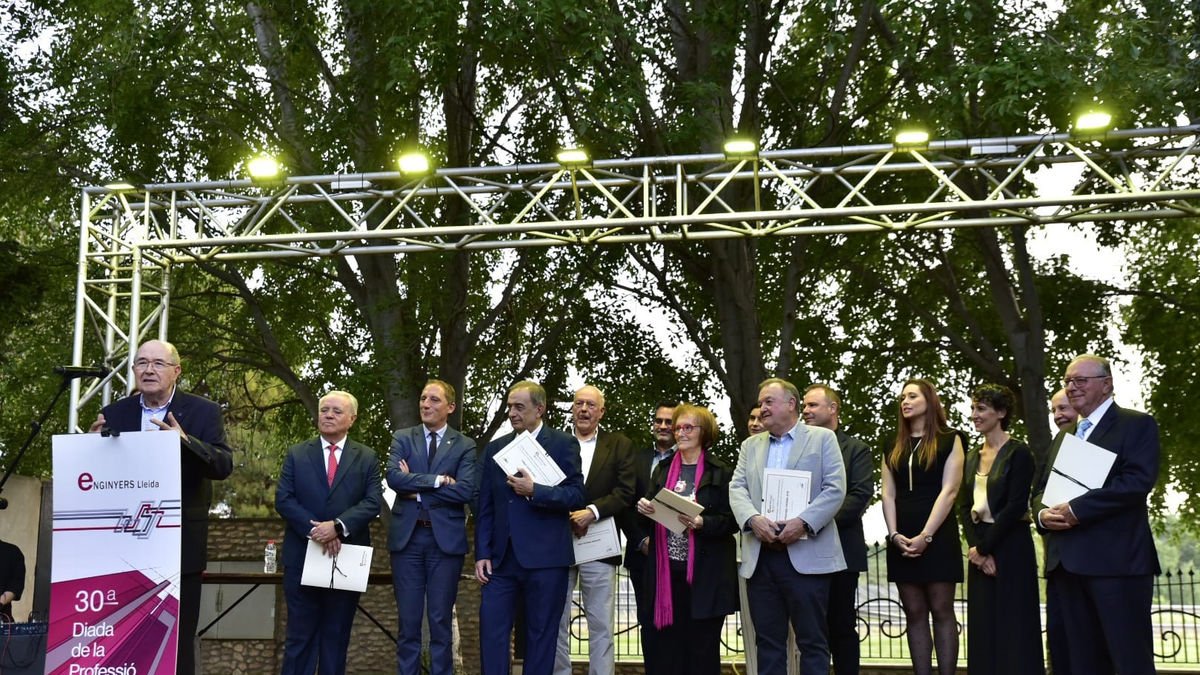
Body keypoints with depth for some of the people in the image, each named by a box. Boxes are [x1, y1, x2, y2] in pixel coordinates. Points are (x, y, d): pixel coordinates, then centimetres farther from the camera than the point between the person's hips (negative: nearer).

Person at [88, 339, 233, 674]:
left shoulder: (203, 411, -2)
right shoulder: (115, 413, 6)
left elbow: (224, 466, -14)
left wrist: (185, 440, -30)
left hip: (180, 546, -3)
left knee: (178, 640, 5)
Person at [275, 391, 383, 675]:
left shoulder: (367, 458, 6)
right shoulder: (296, 454, 7)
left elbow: (373, 501, -5)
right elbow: (283, 500, -2)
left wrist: (337, 526, -20)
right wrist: (314, 529, -16)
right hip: (303, 555, 0)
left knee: (337, 635, 8)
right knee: (300, 635, 3)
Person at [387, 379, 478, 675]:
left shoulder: (465, 446, 3)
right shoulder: (402, 438, 8)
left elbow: (465, 491, -11)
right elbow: (393, 476, -9)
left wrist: (417, 491, -9)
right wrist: (437, 480, -14)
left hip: (446, 538, -1)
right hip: (407, 536, 1)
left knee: (441, 621, 5)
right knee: (408, 620, 6)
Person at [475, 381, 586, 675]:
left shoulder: (564, 444, 0)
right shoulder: (495, 448, 12)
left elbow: (577, 495, -8)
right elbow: (485, 508, 10)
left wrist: (534, 491, -18)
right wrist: (482, 554, 3)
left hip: (545, 558, -3)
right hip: (502, 557, 4)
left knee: (541, 634, 5)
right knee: (492, 629, 0)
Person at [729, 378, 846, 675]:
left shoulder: (822, 438, 6)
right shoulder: (750, 445, 19)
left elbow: (835, 489, -4)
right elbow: (737, 489, 7)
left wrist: (803, 522, -17)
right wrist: (753, 519, -13)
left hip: (806, 555, -4)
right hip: (760, 557, 4)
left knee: (812, 641, 0)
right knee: (767, 642, 7)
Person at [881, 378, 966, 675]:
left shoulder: (949, 440, 3)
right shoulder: (894, 447, 15)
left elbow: (949, 491, -7)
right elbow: (888, 495, 9)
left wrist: (925, 536, -16)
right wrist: (895, 534, -7)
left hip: (938, 536, -4)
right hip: (901, 540, 4)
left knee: (941, 611, -3)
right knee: (914, 613, 3)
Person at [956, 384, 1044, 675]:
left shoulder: (1018, 453, -8)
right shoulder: (972, 457, 12)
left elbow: (1016, 506, -15)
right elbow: (964, 506, 8)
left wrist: (983, 548, -12)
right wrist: (975, 546, -8)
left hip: (1011, 549, -6)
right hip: (980, 551, 6)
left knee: (1014, 629, -2)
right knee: (983, 630, 8)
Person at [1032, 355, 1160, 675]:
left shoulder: (1136, 424, 0)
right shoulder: (1063, 436, 22)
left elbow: (1139, 480, -15)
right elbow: (1040, 489, 21)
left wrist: (1076, 508, -18)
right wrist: (1043, 513, -3)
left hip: (1116, 559, -7)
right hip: (1066, 562, 7)